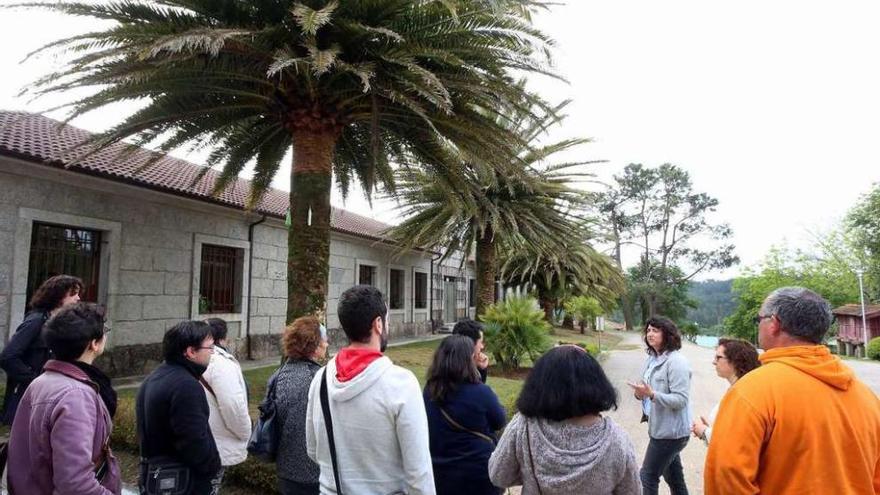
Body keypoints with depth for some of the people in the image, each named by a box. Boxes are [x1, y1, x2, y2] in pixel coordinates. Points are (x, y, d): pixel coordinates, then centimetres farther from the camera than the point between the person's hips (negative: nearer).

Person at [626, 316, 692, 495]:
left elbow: (681, 399, -24)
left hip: (670, 431, -9)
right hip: (661, 428, 9)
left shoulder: (676, 361, -21)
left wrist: (651, 394, -34)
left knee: (648, 476, 1)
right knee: (674, 478, 21)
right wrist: (641, 393, -7)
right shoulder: (652, 358, 6)